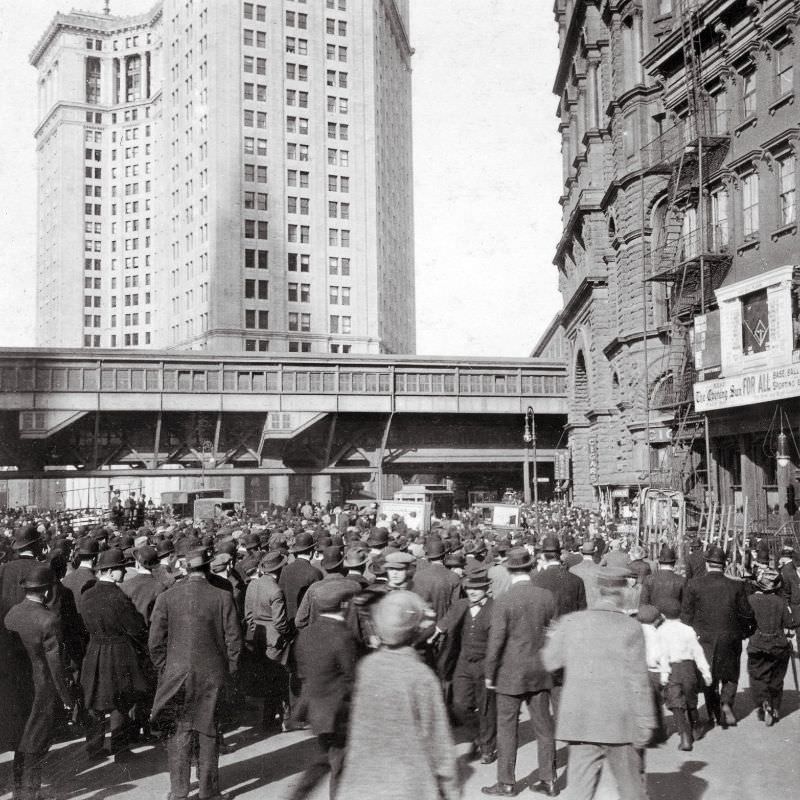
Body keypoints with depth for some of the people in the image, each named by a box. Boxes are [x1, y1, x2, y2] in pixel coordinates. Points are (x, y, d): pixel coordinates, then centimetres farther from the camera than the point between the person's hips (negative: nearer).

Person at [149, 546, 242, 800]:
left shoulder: (166, 598, -4)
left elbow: (155, 642, -2)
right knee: (208, 732, 10)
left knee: (178, 732, 10)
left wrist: (164, 670, 11)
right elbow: (234, 639, -5)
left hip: (176, 675, 1)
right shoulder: (222, 597, -7)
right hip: (212, 674, 0)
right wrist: (229, 670, 8)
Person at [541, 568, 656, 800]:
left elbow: (550, 662, 7)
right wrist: (645, 721, 0)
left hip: (579, 719, 2)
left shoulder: (570, 622, -2)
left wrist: (553, 637, 26)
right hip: (619, 720, -2)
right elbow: (638, 680, -7)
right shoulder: (630, 628, -8)